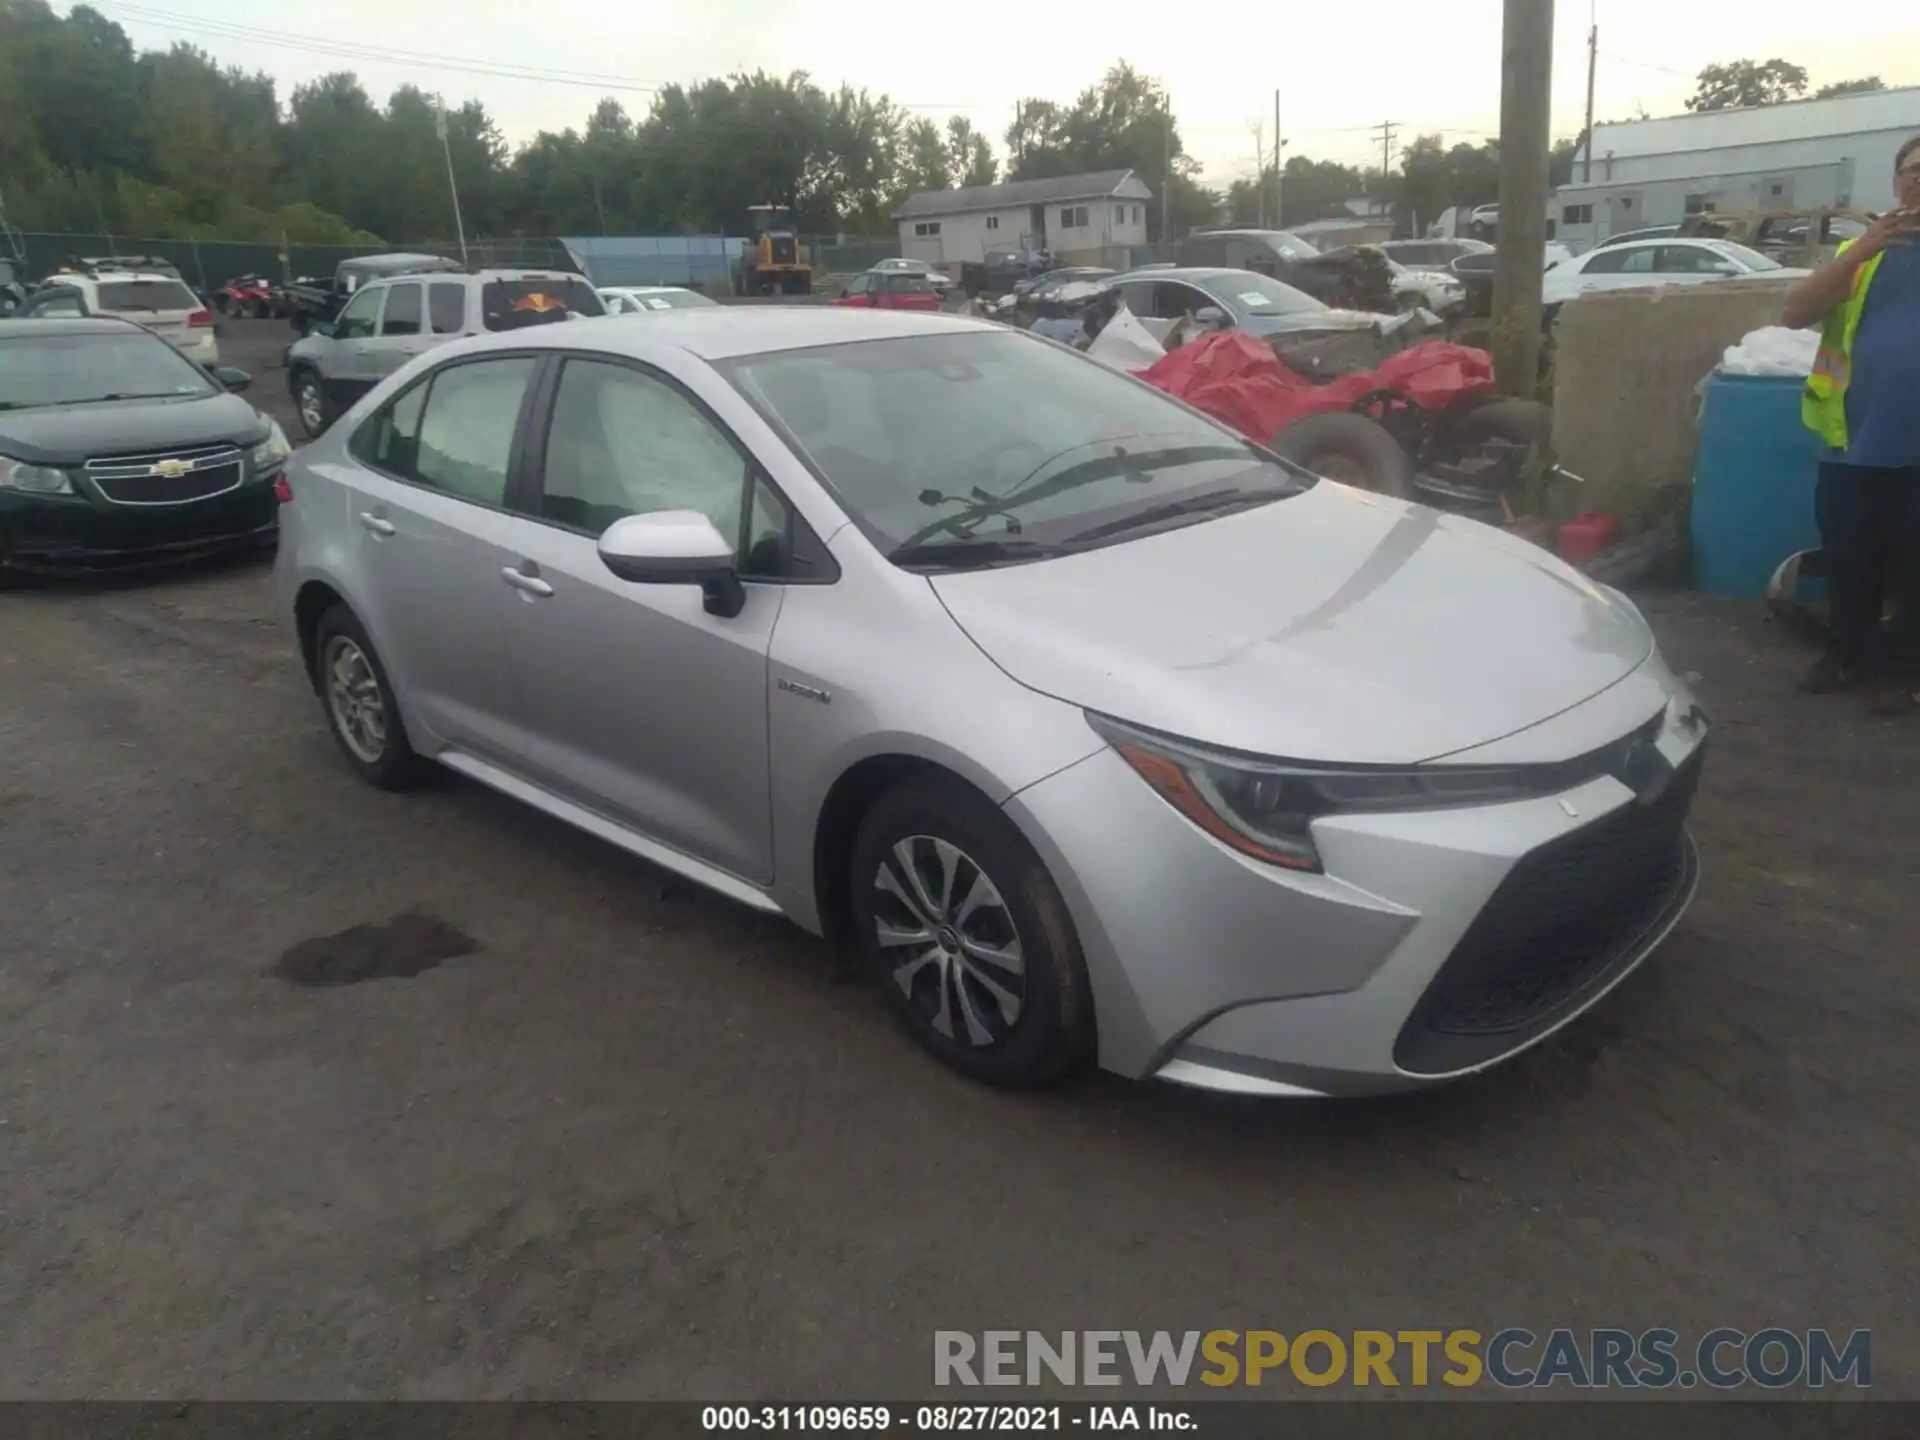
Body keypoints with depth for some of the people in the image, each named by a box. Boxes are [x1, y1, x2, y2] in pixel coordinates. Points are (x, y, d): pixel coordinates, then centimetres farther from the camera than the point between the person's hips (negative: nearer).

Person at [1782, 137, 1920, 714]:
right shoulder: (1864, 248, 10)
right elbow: (1795, 312, -4)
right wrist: (1863, 249, -15)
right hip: (1855, 441, 1)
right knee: (1848, 560, 10)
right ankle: (1847, 653, 25)